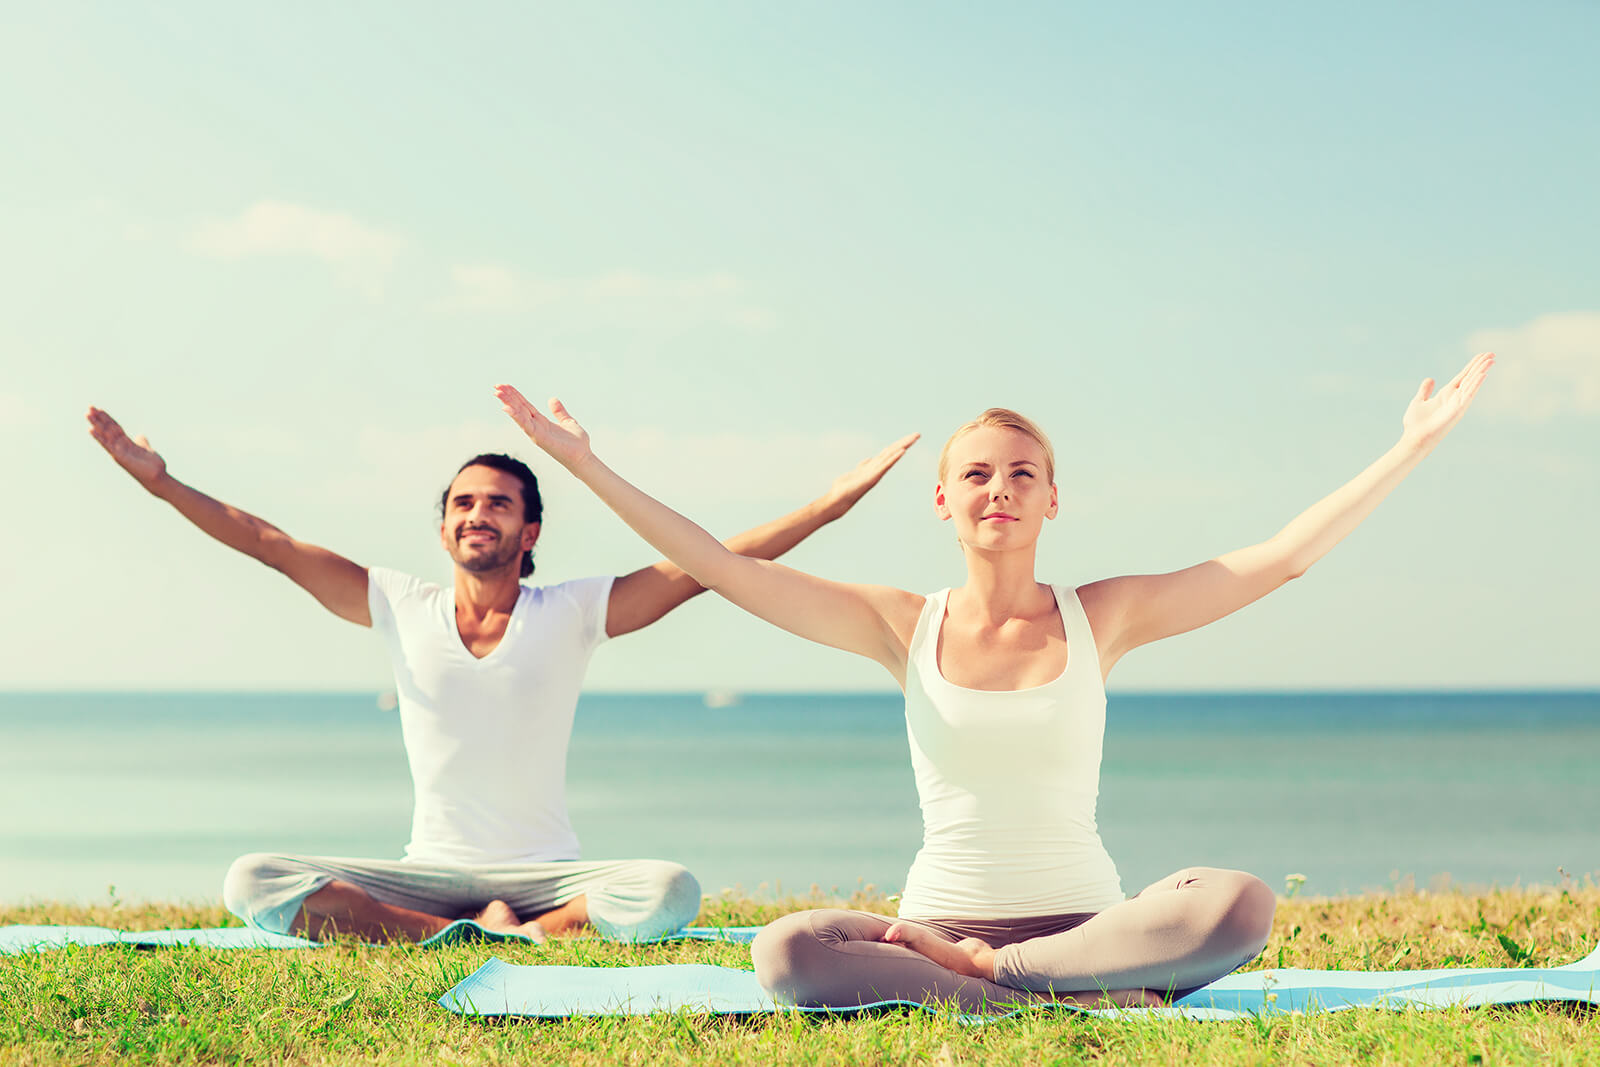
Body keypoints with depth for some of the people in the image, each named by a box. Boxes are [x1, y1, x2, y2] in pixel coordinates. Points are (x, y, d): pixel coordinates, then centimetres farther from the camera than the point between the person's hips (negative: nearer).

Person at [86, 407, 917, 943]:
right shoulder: (399, 607, 5)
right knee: (252, 884, -22)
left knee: (670, 893, -33)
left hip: (545, 873, -2)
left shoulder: (572, 613, 0)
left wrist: (829, 505, -13)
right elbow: (271, 546, 3)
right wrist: (163, 484, -5)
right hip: (429, 873, 2)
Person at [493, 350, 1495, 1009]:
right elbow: (720, 566, 1)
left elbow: (1280, 559, 2)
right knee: (787, 952, -32)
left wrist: (1413, 448, 0)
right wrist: (586, 466, -3)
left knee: (1241, 905, -31)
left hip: (1089, 916, 0)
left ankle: (974, 973, -20)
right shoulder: (905, 626, 4)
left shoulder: (1102, 617, 3)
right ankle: (1078, 999, -27)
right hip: (937, 916, 0)